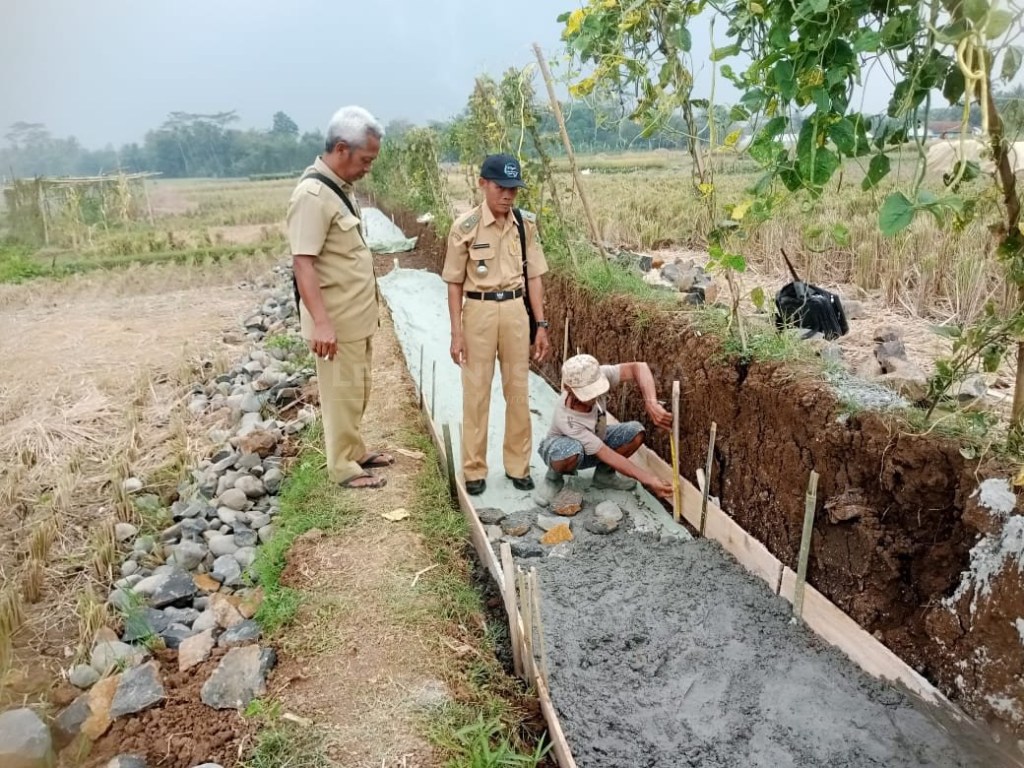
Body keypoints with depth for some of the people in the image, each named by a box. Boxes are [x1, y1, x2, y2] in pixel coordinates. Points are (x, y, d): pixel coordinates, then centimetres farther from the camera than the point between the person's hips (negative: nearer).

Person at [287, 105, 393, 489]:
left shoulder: (341, 185, 9)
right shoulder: (312, 194, -20)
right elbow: (303, 263, -24)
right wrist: (321, 322, -30)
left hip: (357, 314, 9)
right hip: (336, 320, -9)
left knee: (358, 390, 19)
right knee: (342, 393, 2)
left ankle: (355, 451, 34)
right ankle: (343, 466, 16)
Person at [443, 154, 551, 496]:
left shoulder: (526, 223, 1)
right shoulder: (465, 226, -9)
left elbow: (533, 276, 6)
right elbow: (455, 283, -4)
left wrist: (541, 324, 4)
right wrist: (456, 332, -8)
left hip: (515, 309, 3)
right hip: (479, 310, -3)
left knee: (518, 391, 10)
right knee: (476, 392, 6)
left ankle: (517, 464, 24)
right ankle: (474, 469, 19)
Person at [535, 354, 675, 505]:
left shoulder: (595, 377, -31)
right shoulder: (567, 420, -41)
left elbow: (639, 368, -28)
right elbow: (609, 456, -35)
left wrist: (651, 404, -45)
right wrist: (649, 480, -35)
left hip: (596, 441, 6)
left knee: (635, 432, -19)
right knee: (572, 452, -42)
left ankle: (603, 474, 4)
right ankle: (554, 478, -7)